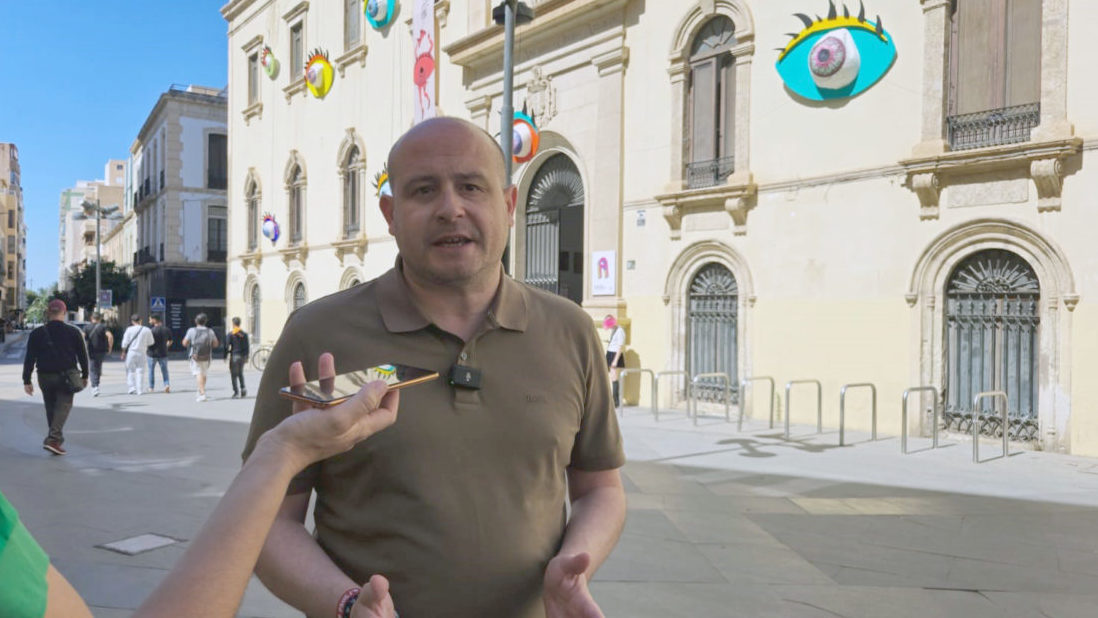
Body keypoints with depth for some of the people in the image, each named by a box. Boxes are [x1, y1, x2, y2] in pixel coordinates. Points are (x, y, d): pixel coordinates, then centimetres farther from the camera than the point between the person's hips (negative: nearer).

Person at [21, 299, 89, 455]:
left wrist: (26, 381, 3)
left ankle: (56, 438, 25)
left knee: (50, 407, 16)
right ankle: (53, 439, -17)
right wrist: (84, 375, 12)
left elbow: (29, 359, -1)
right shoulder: (73, 332, -3)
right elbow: (82, 355, 1)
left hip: (45, 377, 3)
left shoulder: (37, 333, 1)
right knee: (63, 406, -1)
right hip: (65, 376, -3)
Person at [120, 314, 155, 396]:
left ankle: (131, 388, 1)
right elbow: (151, 342, 4)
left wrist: (123, 353, 7)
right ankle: (139, 390, 6)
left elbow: (125, 343, -4)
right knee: (140, 372, 8)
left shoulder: (129, 329, -7)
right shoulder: (147, 330, -3)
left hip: (131, 352, -1)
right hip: (142, 352, 1)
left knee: (130, 371, 9)